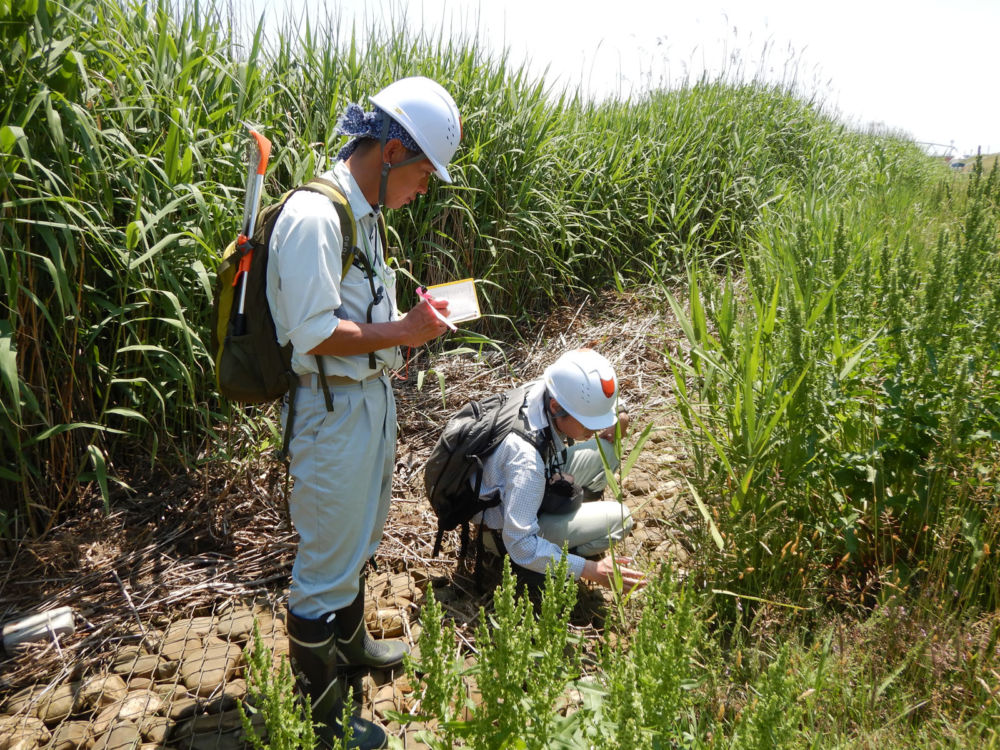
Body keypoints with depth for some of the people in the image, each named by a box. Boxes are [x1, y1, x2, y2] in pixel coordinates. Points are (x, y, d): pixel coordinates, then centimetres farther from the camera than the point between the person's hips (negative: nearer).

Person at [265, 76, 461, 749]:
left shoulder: (365, 212, 11)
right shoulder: (315, 215, -21)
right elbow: (313, 333, -25)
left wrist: (410, 321, 5)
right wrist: (400, 332, -18)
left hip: (373, 396, 10)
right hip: (334, 409, -10)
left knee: (360, 538, 25)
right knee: (327, 561, 5)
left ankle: (351, 644, 48)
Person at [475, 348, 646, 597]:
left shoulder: (540, 391, -19)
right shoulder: (526, 457, -41)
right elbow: (520, 545, -34)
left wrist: (612, 425, -9)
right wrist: (591, 570, -31)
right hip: (504, 532, -8)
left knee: (607, 449, -1)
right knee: (618, 518, -17)